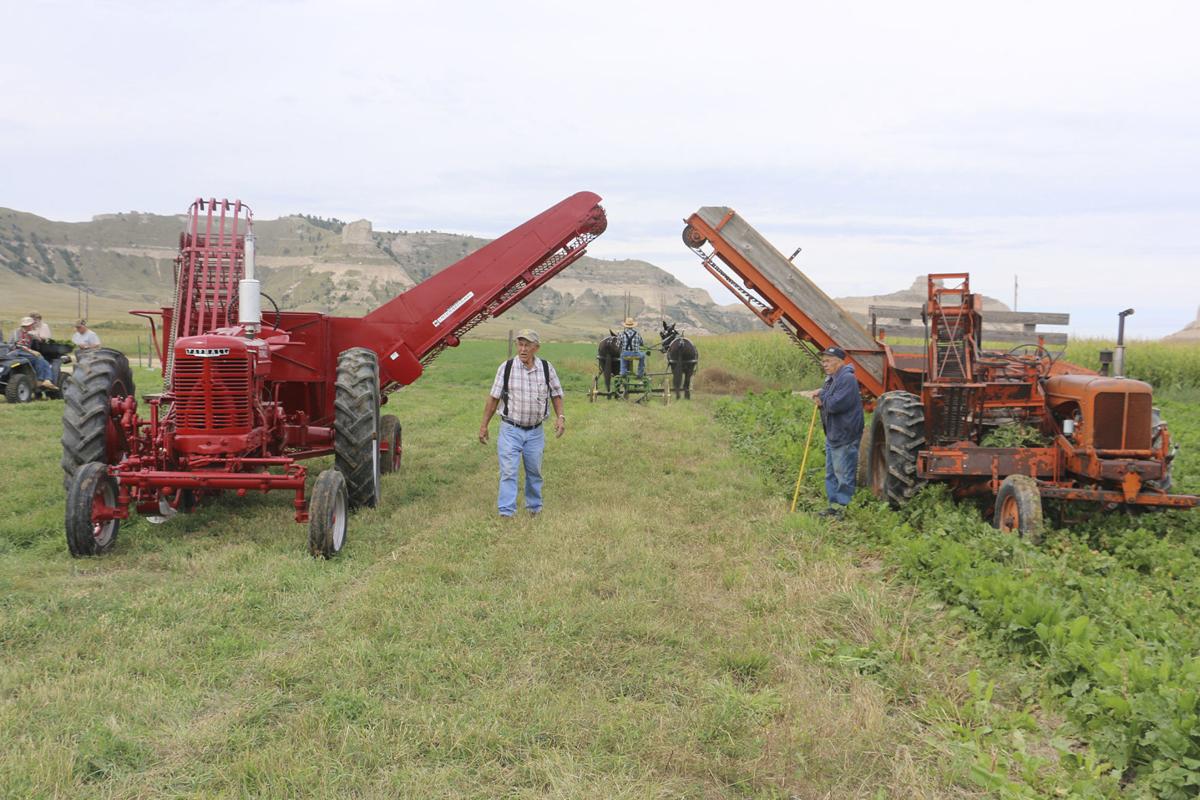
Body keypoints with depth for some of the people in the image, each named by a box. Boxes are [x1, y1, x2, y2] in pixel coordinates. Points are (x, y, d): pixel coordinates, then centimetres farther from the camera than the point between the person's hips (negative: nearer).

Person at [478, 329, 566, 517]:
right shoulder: (506, 368, -7)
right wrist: (484, 425, -1)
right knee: (508, 472, -7)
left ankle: (534, 506, 33)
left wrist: (560, 416, -5)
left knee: (534, 471, 15)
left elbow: (556, 394, 9)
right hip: (510, 430, -2)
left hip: (535, 431, 2)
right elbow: (493, 397, -2)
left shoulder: (546, 368, -1)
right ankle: (506, 512, -4)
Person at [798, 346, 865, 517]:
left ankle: (840, 505, 6)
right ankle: (834, 504, 25)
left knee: (843, 473, -1)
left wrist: (820, 397, -9)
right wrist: (818, 396, -2)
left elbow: (835, 404, -26)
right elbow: (826, 402, 20)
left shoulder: (848, 379, -19)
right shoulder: (831, 379, 13)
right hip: (832, 434, 10)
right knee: (831, 473, 16)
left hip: (845, 436, -10)